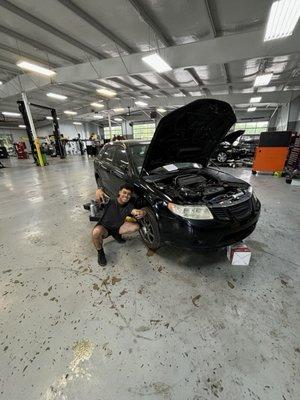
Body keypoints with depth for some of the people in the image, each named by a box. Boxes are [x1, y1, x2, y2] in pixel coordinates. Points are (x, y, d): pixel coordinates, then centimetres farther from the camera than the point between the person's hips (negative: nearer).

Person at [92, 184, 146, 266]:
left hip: (118, 227, 4)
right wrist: (99, 191, -59)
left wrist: (141, 213, -57)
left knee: (136, 226, -16)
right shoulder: (110, 201, -21)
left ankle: (116, 234, 6)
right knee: (96, 232, -39)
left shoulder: (129, 205, -13)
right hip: (104, 227, -4)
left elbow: (135, 211, -32)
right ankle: (100, 252, -9)